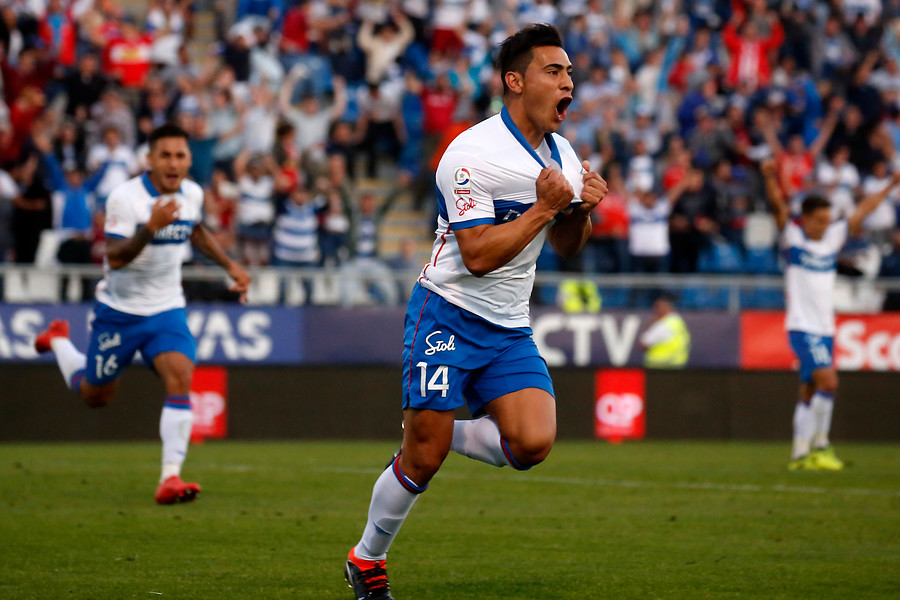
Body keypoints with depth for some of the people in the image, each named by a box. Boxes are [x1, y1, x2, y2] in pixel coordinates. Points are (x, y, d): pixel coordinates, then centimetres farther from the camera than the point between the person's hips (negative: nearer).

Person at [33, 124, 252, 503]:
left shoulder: (192, 194, -1)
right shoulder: (125, 197, -21)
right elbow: (115, 258, -30)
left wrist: (229, 265, 15)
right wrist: (150, 227, -44)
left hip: (166, 309, 3)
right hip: (119, 311, -3)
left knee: (180, 378, -22)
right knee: (95, 395, 14)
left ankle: (170, 478, -23)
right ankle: (58, 340, 46)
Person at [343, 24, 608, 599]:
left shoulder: (561, 153, 7)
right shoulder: (473, 154, -18)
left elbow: (566, 245, 18)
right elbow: (479, 255, -23)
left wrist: (581, 210, -2)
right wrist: (544, 206, -22)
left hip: (509, 329, 6)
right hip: (447, 315, -6)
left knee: (533, 444, -15)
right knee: (423, 461, -6)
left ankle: (445, 432, 13)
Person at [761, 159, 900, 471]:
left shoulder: (833, 238, 11)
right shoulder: (793, 237, -3)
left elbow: (863, 210, 17)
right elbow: (778, 206, -19)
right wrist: (770, 178, -35)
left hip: (825, 328, 6)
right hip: (802, 327, -6)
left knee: (810, 393, 9)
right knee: (828, 381, -18)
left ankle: (800, 454, 13)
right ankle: (820, 445, -12)